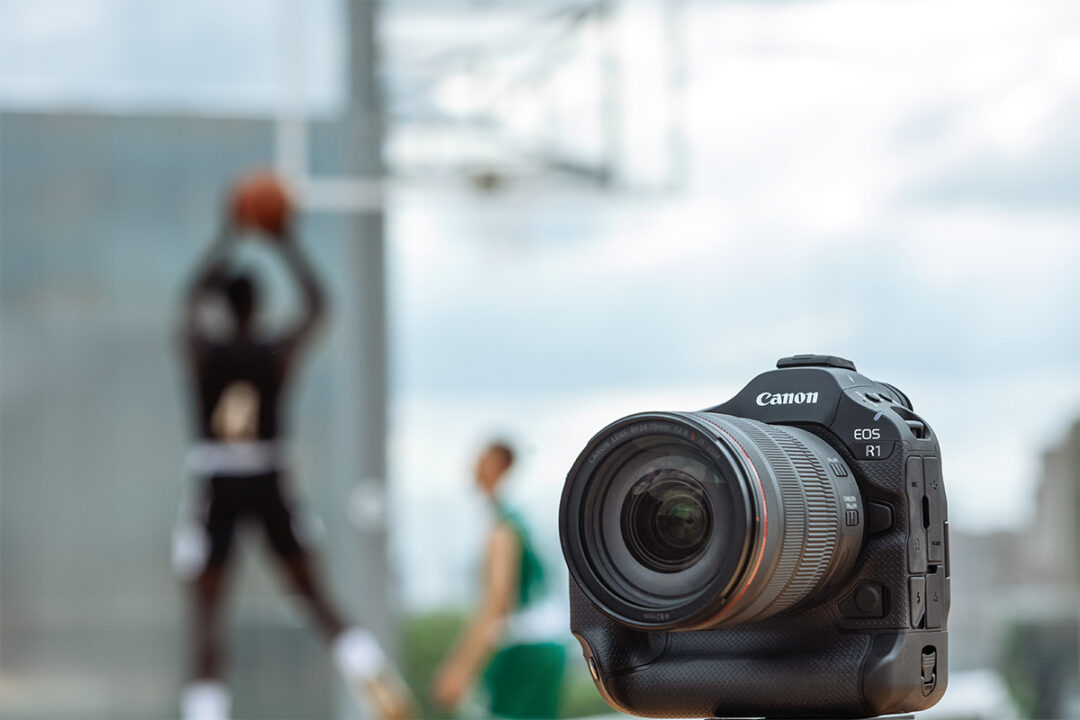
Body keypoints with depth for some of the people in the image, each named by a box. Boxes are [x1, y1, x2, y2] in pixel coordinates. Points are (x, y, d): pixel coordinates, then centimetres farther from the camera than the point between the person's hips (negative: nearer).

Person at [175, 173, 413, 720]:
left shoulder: (200, 350, -4)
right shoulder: (279, 353, -3)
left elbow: (194, 294, 14)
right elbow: (317, 305, 13)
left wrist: (230, 237, 24)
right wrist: (286, 243, 19)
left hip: (216, 488, -1)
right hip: (269, 484, 1)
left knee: (206, 608, 1)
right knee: (312, 592, 10)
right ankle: (368, 668, -11)